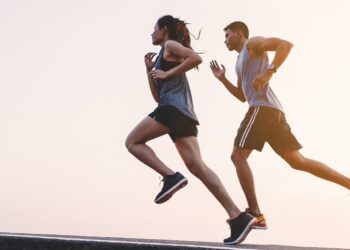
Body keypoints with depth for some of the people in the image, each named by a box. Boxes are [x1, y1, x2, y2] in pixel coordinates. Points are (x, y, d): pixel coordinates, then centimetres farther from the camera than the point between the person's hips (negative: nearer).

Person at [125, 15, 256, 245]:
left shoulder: (171, 46, 7)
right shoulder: (164, 57, 33)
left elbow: (197, 58, -12)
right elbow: (158, 96, 31)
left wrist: (167, 73, -8)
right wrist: (149, 70, 26)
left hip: (173, 107, -9)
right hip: (183, 113, 9)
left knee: (133, 142, 1)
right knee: (197, 166, -6)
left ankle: (171, 177, -16)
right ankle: (238, 217, -18)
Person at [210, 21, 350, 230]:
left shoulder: (252, 44, 5)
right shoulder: (241, 61, 31)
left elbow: (286, 44, -10)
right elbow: (242, 96, 36)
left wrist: (269, 71, -21)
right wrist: (222, 79, 27)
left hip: (263, 108, -9)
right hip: (272, 111, 9)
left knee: (238, 156, -10)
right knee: (298, 160, 5)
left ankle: (256, 214, -16)